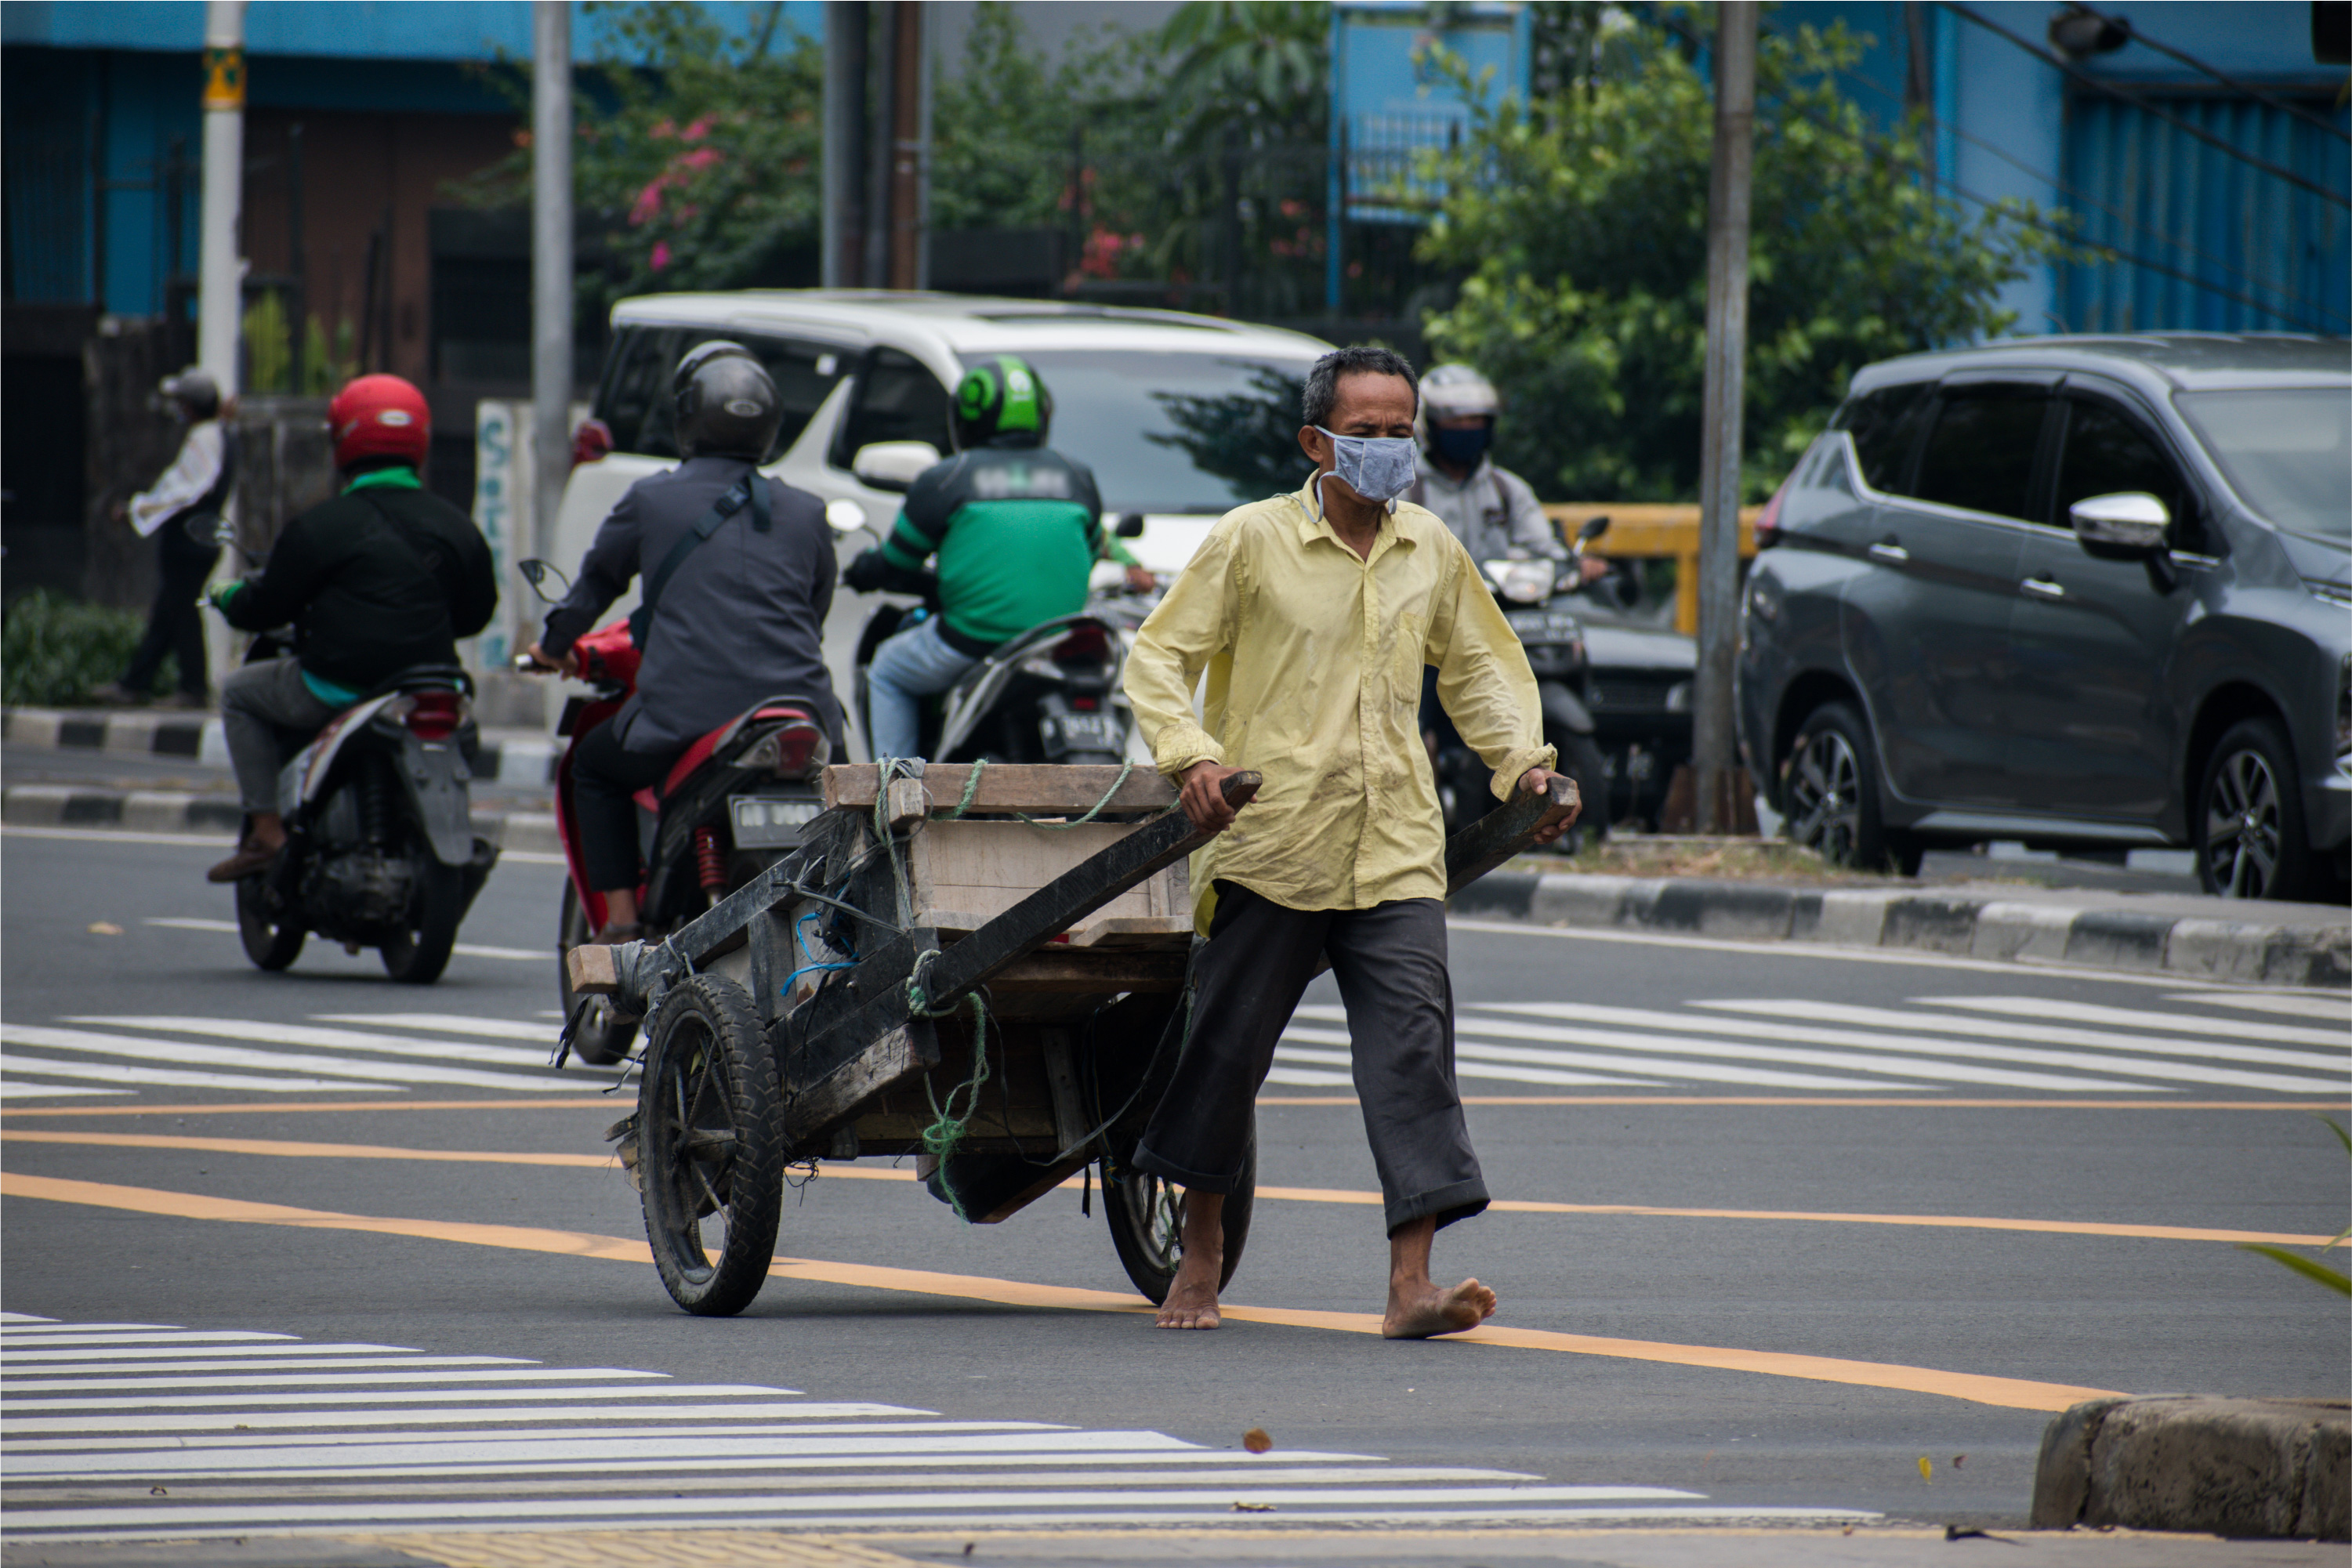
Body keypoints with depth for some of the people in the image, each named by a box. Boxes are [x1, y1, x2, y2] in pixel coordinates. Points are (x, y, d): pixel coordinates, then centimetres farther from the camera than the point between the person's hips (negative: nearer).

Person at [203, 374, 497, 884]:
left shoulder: (321, 527, -10)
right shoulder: (457, 527, 5)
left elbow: (266, 607, -2)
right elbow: (475, 615, 17)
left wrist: (227, 597, 22)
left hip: (339, 697, -5)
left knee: (239, 692, 18)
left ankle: (266, 829, 8)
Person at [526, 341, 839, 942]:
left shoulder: (652, 499, 5)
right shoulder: (805, 513, 12)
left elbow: (598, 578, 18)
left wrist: (555, 645, 38)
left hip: (685, 715, -3)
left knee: (595, 768, 24)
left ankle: (621, 921, 12)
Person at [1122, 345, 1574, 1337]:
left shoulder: (1431, 550, 12)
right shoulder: (1252, 541, 0)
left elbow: (1478, 667, 26)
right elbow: (1158, 659, 2)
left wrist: (1522, 760, 11)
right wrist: (1191, 753, -14)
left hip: (1396, 849, 2)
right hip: (1272, 842, -2)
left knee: (1414, 1040, -11)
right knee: (1230, 1042, 7)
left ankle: (1411, 1283, -16)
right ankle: (1202, 1245, 29)